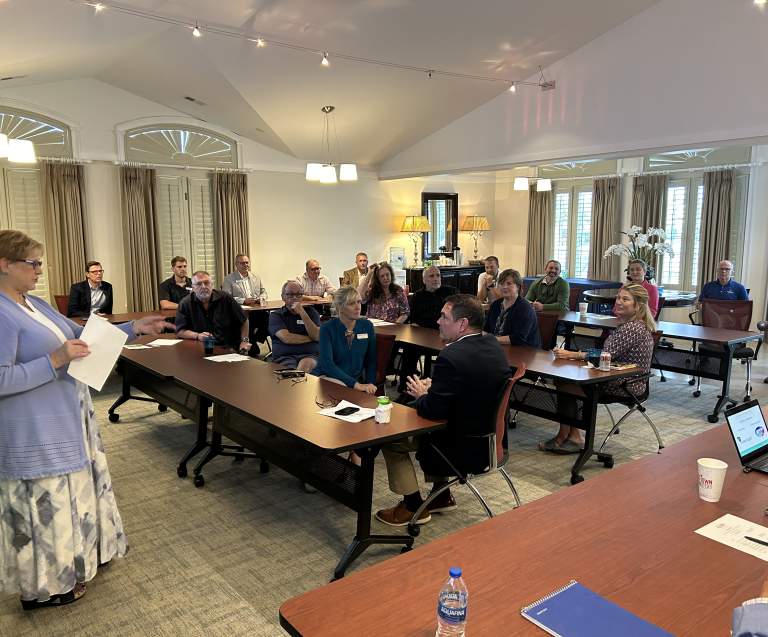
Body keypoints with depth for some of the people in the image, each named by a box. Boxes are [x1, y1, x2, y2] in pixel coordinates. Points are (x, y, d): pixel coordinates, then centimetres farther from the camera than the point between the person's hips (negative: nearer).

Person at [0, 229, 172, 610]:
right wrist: (56, 360, -29)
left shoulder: (35, 304, 9)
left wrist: (135, 328, 7)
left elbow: (82, 336, 14)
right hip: (35, 432, -9)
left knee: (68, 492, 20)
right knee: (44, 503, 4)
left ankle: (70, 560, 39)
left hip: (65, 421, 9)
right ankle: (41, 587, 23)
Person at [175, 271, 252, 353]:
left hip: (230, 349, -1)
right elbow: (179, 331, -1)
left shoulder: (225, 298, 2)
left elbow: (243, 321, 10)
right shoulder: (185, 304, 0)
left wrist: (244, 341, 1)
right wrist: (197, 336, -16)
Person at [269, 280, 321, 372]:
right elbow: (286, 338, -5)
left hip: (309, 355, 1)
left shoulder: (310, 311, 17)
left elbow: (317, 336, 1)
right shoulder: (275, 315, 11)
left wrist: (302, 313, -6)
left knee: (305, 366, -35)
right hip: (283, 357, -1)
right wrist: (310, 339, 4)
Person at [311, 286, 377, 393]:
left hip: (356, 380, 4)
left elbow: (371, 361, 8)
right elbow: (327, 363, -20)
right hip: (326, 377, -3)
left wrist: (370, 385, -9)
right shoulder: (327, 328, -10)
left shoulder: (367, 326, 1)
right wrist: (356, 384, -30)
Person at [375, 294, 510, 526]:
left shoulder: (451, 357, -28)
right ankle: (441, 496, 37)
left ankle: (413, 507, 20)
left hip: (467, 449, -9)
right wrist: (434, 387, 5)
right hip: (490, 440, 9)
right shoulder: (493, 345, -1)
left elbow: (433, 410, -24)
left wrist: (421, 394, -3)